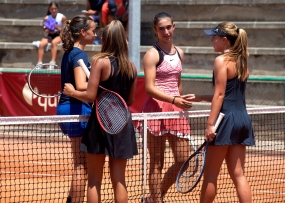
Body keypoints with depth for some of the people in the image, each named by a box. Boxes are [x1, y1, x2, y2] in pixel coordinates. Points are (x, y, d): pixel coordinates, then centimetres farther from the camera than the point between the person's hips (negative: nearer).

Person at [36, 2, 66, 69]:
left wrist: (58, 28, -22)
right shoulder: (46, 18, -1)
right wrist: (48, 30, -12)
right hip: (50, 35, 3)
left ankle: (52, 63, -35)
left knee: (54, 42, -35)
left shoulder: (62, 17, -7)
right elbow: (44, 29, 10)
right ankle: (39, 63, -22)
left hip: (60, 35, -3)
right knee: (41, 44, -25)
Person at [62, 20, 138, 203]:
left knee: (94, 181, 3)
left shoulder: (100, 61, -9)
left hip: (101, 121, -4)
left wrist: (72, 92, 5)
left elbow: (90, 96, -12)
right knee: (119, 180, 8)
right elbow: (130, 100, 11)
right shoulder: (131, 67, 5)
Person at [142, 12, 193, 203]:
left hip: (176, 109, 7)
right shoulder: (153, 54, -7)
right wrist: (174, 100, -26)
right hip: (156, 109, -7)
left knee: (183, 160, 4)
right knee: (157, 163, -1)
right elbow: (150, 88, -16)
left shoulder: (179, 53, 13)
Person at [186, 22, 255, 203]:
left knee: (210, 175, 4)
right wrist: (201, 98, 23)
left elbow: (220, 94, -15)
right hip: (242, 119, 8)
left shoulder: (222, 60, -9)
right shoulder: (242, 62, 15)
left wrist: (211, 123, -16)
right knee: (238, 174, 7)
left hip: (227, 119, -8)